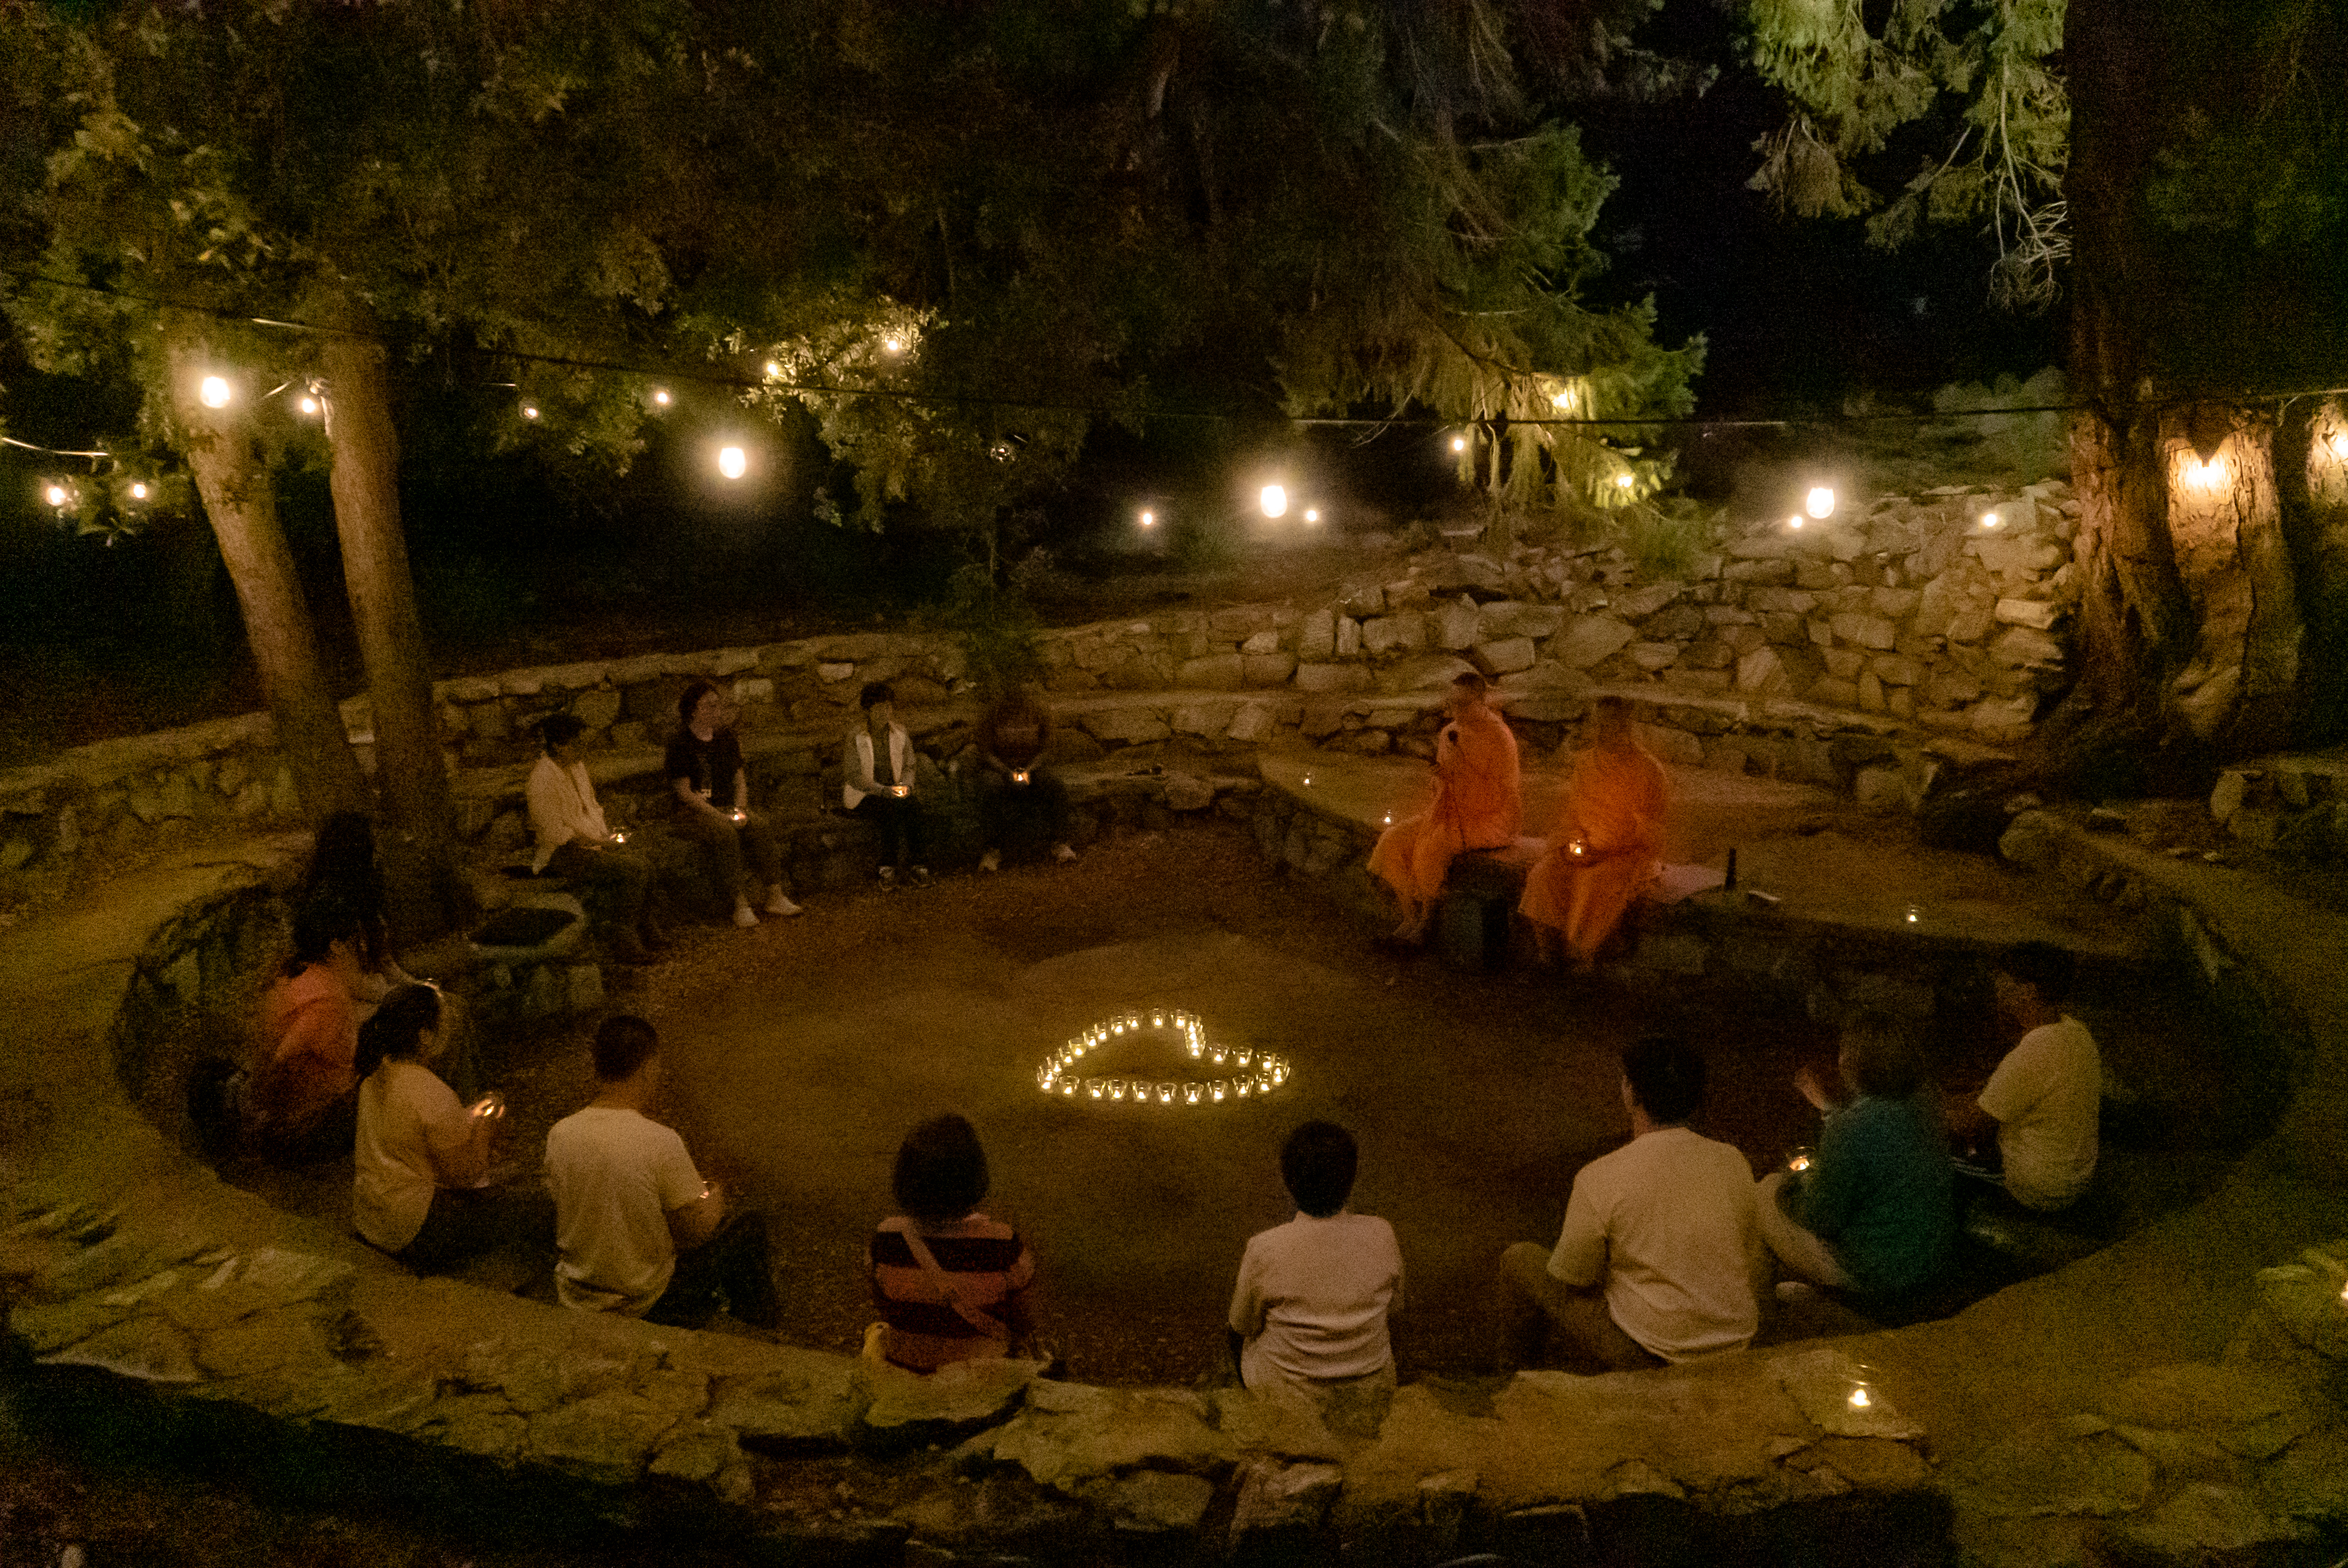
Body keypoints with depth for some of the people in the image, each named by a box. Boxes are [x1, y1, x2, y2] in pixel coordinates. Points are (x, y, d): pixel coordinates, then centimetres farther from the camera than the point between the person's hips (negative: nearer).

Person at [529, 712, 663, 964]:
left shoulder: (577, 766, 9)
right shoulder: (543, 778, -19)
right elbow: (554, 832, -20)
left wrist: (608, 833, 5)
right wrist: (598, 843, -18)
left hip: (593, 841, 8)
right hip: (563, 853, -8)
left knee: (644, 865, -13)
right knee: (633, 870, -23)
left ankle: (644, 930, -2)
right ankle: (622, 941, -12)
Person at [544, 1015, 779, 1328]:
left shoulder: (559, 1135, -11)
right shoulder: (660, 1143, -26)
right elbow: (696, 1233, -17)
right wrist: (715, 1202, 5)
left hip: (575, 1300, 5)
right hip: (647, 1307, -5)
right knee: (746, 1224, 15)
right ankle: (758, 1312, 41)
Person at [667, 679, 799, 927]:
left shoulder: (725, 738, 13)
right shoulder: (681, 745, -7)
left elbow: (739, 777, 15)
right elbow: (683, 791, -12)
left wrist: (739, 809, -5)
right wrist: (720, 815, -20)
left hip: (729, 806, 5)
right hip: (695, 812, -5)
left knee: (761, 828, -23)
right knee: (726, 834, -34)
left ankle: (775, 896, -22)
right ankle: (740, 904, -31)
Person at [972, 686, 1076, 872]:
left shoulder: (1041, 713, -9)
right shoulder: (992, 715, -17)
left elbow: (1043, 750, 1)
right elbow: (986, 753, -9)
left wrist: (1028, 771, -18)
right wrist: (1009, 773, -24)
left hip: (1030, 766, 2)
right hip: (998, 767, -2)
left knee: (1058, 787, -27)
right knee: (991, 790, -38)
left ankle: (1060, 845, -19)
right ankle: (994, 851, -31)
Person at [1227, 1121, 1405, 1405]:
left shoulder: (1263, 1251, -26)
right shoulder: (1382, 1236, -19)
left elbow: (1244, 1325, -8)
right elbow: (1394, 1307, -1)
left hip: (1284, 1389, -2)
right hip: (1373, 1387, 2)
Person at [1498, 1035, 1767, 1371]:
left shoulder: (1600, 1179, -21)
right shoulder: (1734, 1162, -6)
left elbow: (1572, 1278, -8)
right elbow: (1756, 1270, 6)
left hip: (1650, 1358, -5)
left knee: (1521, 1259, 14)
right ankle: (1589, 1358, 46)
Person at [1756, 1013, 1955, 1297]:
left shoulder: (1849, 1129, -29)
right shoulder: (1921, 1108, -4)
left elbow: (1820, 1220, -20)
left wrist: (1798, 1182, 0)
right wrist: (1828, 1105, 24)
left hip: (1873, 1278, -8)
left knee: (1769, 1189, 10)